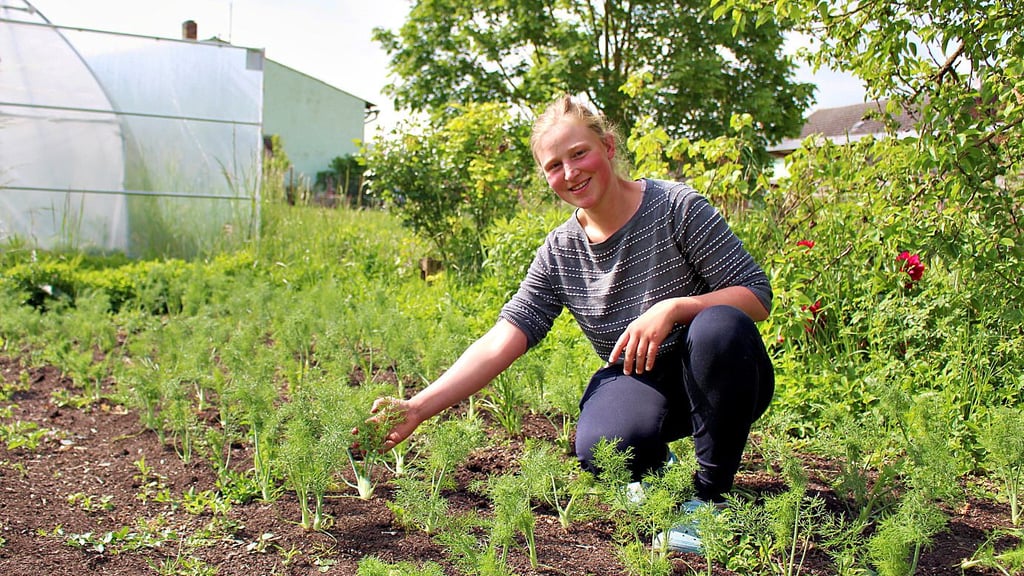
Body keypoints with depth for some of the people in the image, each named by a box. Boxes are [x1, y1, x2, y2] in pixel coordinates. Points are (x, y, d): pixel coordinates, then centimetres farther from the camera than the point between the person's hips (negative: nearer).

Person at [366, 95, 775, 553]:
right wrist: (418, 407, -21)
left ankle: (712, 491, -14)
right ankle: (654, 467, 7)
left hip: (718, 378, -1)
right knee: (600, 449, -33)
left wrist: (672, 307, -30)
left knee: (720, 327, -36)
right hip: (636, 383, 1)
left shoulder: (675, 206, -12)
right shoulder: (560, 253, -3)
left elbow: (757, 296, -12)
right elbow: (501, 341, -10)